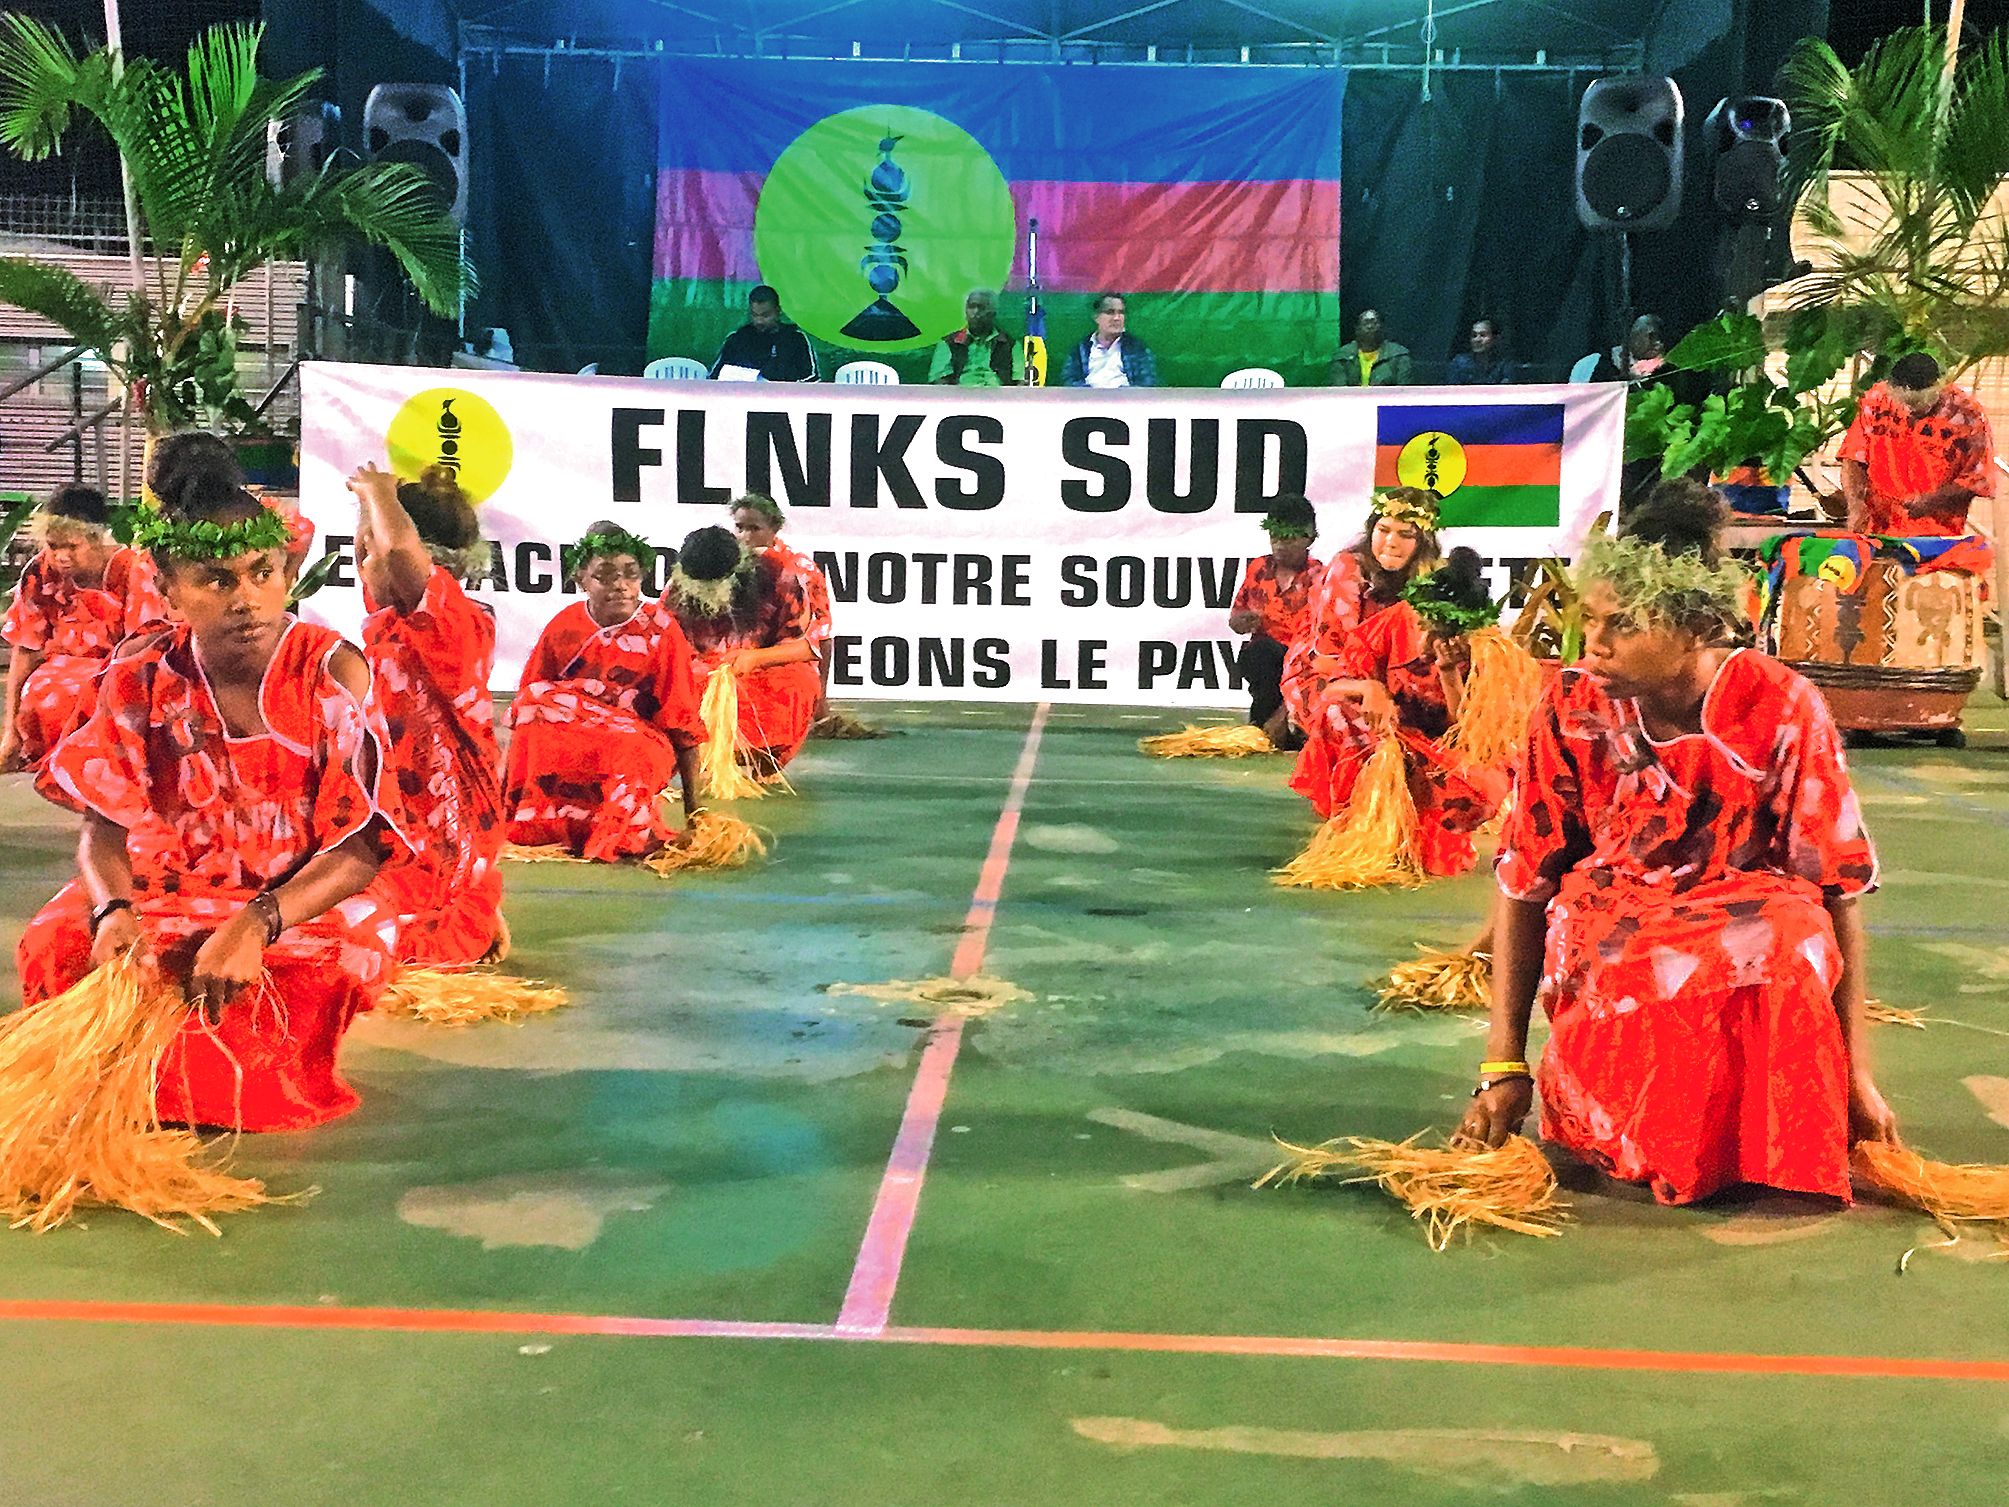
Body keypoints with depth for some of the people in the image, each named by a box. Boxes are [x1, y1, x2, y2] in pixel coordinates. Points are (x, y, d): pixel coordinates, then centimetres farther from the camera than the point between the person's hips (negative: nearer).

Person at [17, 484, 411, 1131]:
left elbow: (363, 842, -19)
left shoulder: (331, 670, -14)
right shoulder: (141, 675, -5)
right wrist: (114, 909, -31)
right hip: (163, 893, 2)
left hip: (302, 900, -2)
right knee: (55, 946, -25)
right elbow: (103, 821, -6)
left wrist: (256, 925, -36)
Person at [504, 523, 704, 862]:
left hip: (639, 741, -3)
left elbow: (682, 722, -7)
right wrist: (504, 789, 1)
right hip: (567, 740, 3)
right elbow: (527, 703, 5)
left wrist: (692, 810, -10)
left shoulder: (662, 631, -6)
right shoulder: (562, 628, 0)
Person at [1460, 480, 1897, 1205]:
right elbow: (1524, 884, -3)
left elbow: (1840, 887, -6)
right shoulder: (1571, 707, -7)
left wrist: (1857, 1072, -8)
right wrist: (1502, 1069, -5)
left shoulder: (1782, 709, -10)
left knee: (1794, 934, -34)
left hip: (1755, 919, 1)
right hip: (1606, 934, -1)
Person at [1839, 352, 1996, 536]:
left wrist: (1932, 500, -15)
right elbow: (1853, 459, 3)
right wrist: (1855, 503, -12)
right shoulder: (1876, 400, -1)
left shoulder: (1967, 416, -5)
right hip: (1876, 531, -1)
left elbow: (1978, 478, -1)